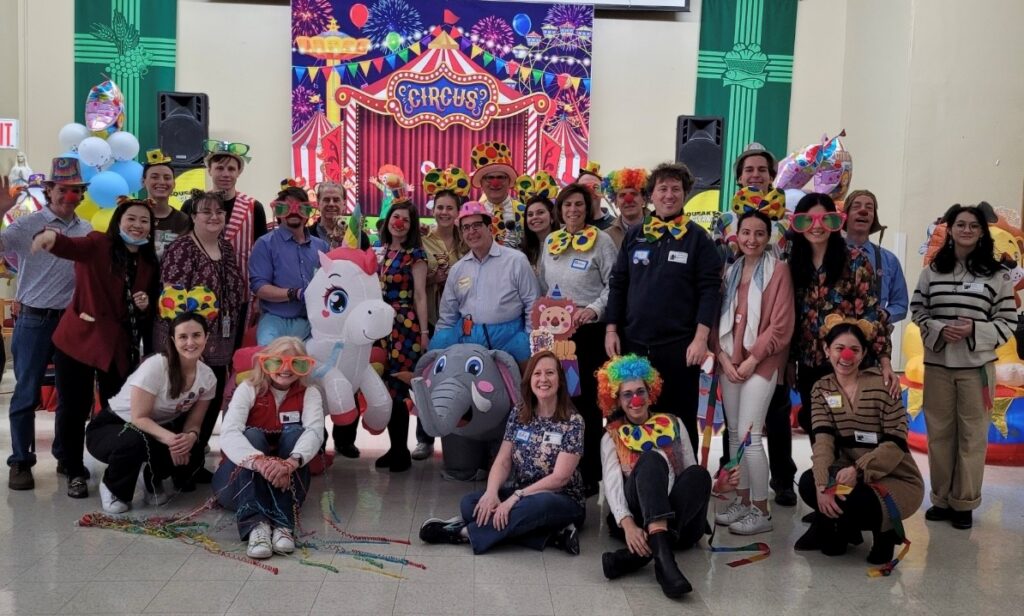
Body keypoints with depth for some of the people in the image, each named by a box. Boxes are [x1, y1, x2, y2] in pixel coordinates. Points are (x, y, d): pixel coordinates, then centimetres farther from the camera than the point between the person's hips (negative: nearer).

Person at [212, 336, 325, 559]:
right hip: (240, 480, -1)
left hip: (284, 482, 1)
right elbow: (228, 433, -24)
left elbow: (315, 431, -22)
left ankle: (282, 523, -37)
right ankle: (255, 523, -47)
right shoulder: (249, 389, -6)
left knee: (294, 431, -23)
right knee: (252, 435, -27)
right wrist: (261, 462, -45)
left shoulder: (309, 394, -2)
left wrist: (291, 462, -45)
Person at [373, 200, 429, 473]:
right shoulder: (381, 251, 13)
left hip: (405, 325, -6)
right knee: (385, 388, 7)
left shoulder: (415, 254, -4)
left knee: (397, 389, -5)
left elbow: (420, 295, -7)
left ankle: (401, 451, 6)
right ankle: (395, 448, 19)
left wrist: (424, 331, -11)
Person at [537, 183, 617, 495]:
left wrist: (594, 309, -20)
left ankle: (589, 474, 10)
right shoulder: (550, 241, 12)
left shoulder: (601, 240, -5)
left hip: (589, 332, -5)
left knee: (586, 400, -1)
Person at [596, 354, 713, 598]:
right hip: (638, 517, -2)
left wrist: (720, 485, -6)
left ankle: (636, 555, -42)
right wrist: (628, 524, -25)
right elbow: (612, 485, -7)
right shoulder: (612, 437, 10)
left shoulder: (673, 424, 17)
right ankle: (662, 554, -54)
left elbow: (692, 473, 16)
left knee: (698, 474, -30)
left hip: (680, 520, 2)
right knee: (652, 458, -30)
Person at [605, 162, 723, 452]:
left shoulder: (697, 237, 0)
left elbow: (710, 289, -6)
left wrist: (701, 338, -13)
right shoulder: (634, 235, 9)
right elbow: (617, 284, 10)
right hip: (633, 343, 3)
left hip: (679, 345, -3)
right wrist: (611, 329, 3)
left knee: (680, 418, 6)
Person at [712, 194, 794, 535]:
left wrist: (752, 359, -13)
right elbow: (719, 318, 10)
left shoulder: (778, 270, -5)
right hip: (729, 362, 6)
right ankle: (743, 500, 19)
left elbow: (781, 325, -11)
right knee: (734, 433, 9)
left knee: (750, 436, -10)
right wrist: (724, 357, -3)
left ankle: (761, 510, 0)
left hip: (761, 362, -6)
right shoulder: (730, 271, 12)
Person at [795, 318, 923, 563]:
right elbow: (823, 440, -13)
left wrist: (859, 470, -32)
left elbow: (896, 444, -16)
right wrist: (823, 485, -30)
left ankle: (884, 529, 5)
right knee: (809, 484, -24)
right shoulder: (821, 389, -1)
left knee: (849, 502, -31)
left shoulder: (882, 385, -14)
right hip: (850, 474, 4)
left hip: (897, 479, -4)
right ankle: (843, 528, 7)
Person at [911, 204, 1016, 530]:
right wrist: (938, 330, -13)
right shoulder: (931, 271, 6)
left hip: (977, 366, -2)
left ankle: (965, 503, 15)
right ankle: (941, 499, 22)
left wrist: (975, 330, -17)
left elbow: (1008, 323, 0)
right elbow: (918, 312, 6)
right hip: (937, 364, 2)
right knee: (939, 433, 9)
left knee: (972, 435, 3)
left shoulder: (997, 275, 0)